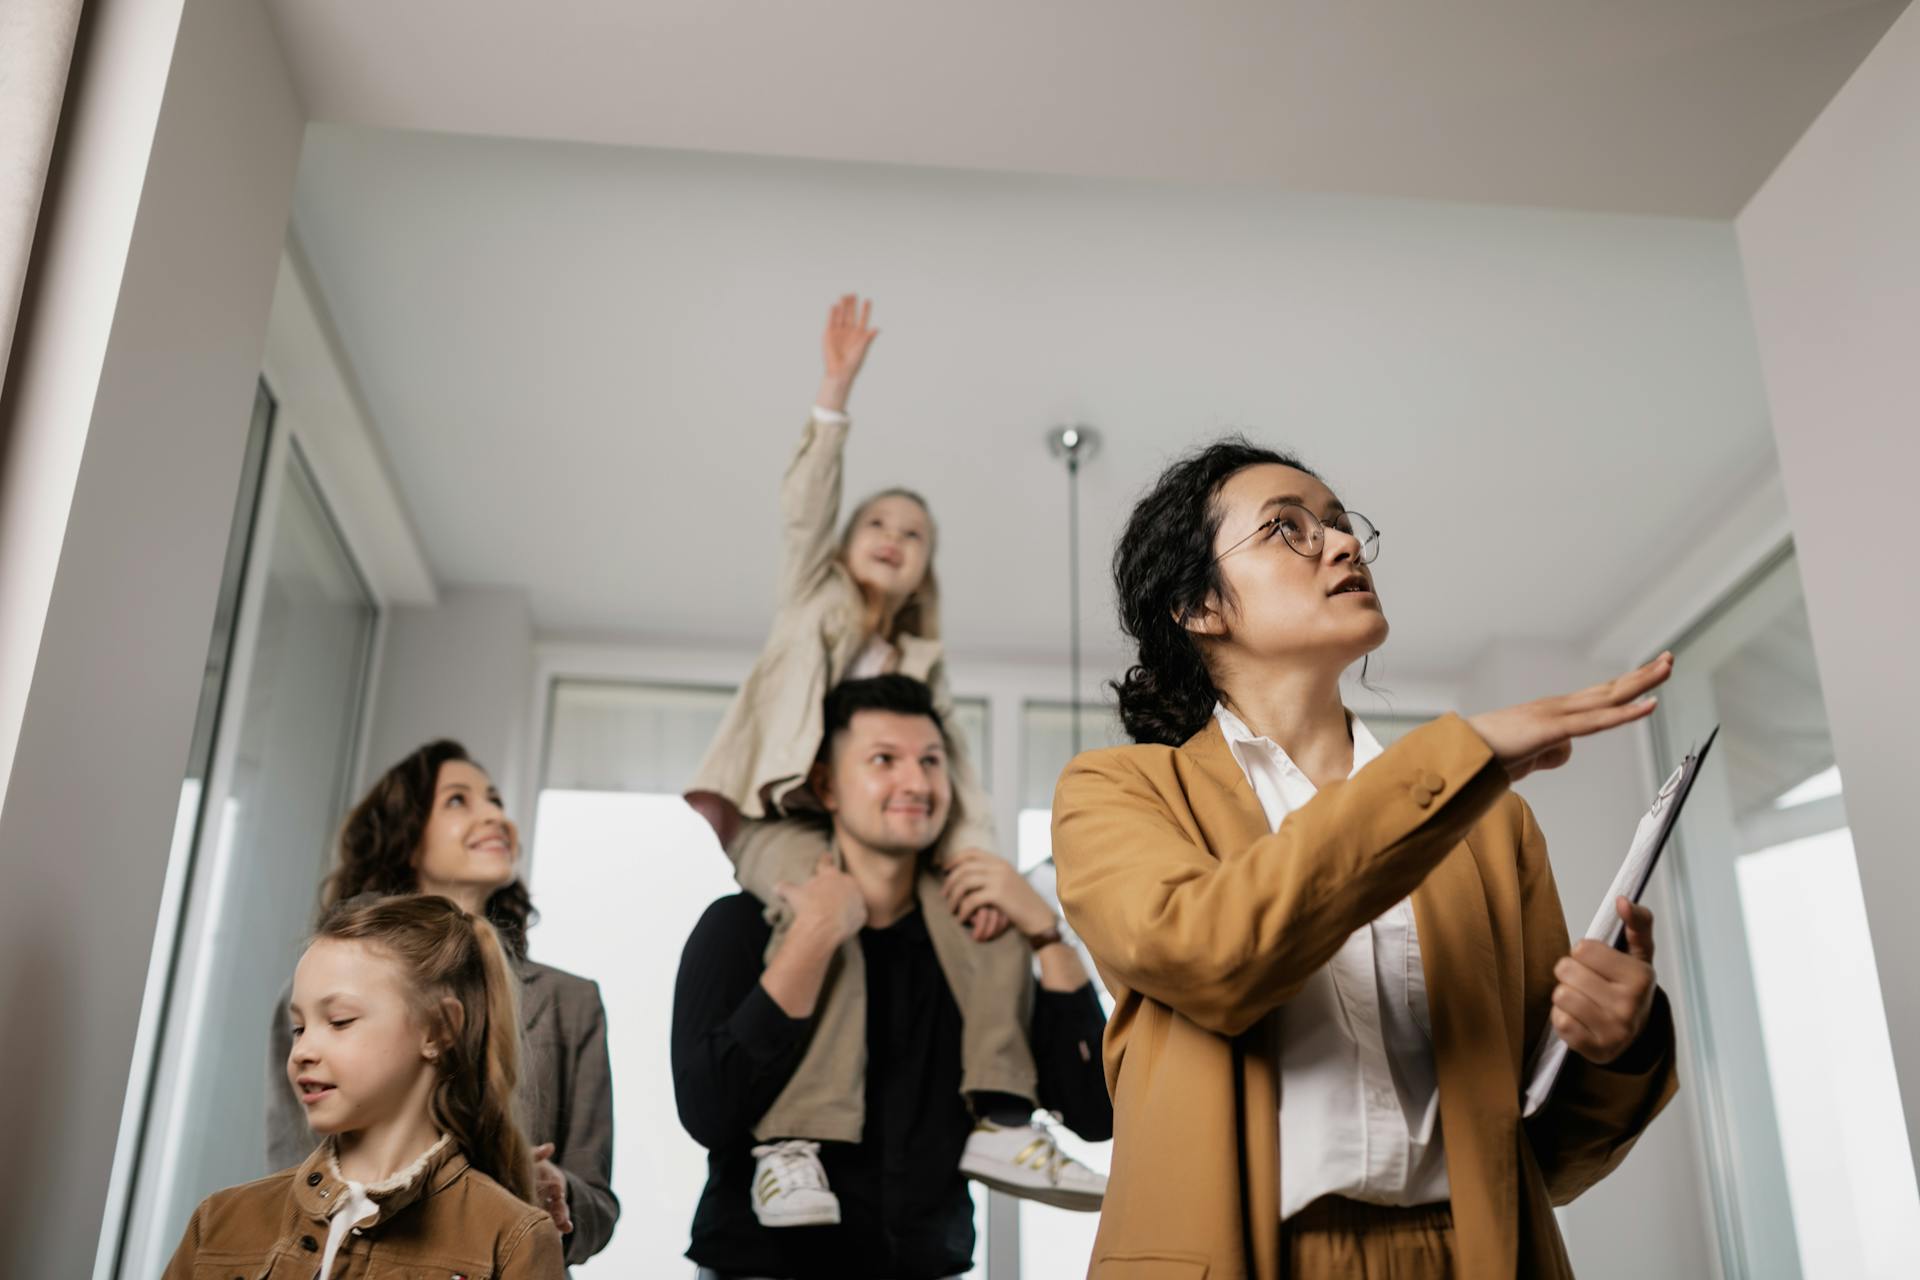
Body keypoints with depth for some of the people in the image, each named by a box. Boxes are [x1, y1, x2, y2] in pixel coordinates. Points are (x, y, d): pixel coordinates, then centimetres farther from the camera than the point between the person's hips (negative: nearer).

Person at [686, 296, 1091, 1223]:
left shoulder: (923, 664, 22)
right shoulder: (810, 600, 19)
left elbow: (953, 767, 7)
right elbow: (805, 506, 3)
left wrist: (973, 849, -14)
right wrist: (837, 389, -7)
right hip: (783, 824, -3)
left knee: (995, 909, -23)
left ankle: (992, 1120, -28)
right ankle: (796, 1141, -40)